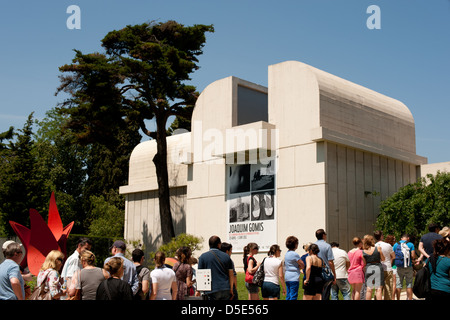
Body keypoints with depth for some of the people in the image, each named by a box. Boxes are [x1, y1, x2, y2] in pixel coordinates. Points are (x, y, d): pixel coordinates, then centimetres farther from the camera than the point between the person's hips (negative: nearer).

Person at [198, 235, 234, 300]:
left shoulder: (203, 256, 0)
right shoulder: (226, 256, 8)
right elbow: (231, 275, 9)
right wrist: (231, 290, 16)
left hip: (212, 291, -2)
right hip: (225, 290, 3)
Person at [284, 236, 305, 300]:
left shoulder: (286, 253, 14)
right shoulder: (295, 254, -14)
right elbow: (303, 266, -10)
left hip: (287, 278, 9)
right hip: (294, 278, -9)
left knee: (288, 296, 10)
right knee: (293, 296, -6)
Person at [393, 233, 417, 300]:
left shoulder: (396, 245, 3)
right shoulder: (411, 244, -2)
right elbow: (413, 256, -8)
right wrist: (416, 257, 13)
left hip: (399, 267, 1)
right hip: (408, 267, -1)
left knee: (398, 285, 7)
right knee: (409, 284, 8)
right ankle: (409, 298, 10)